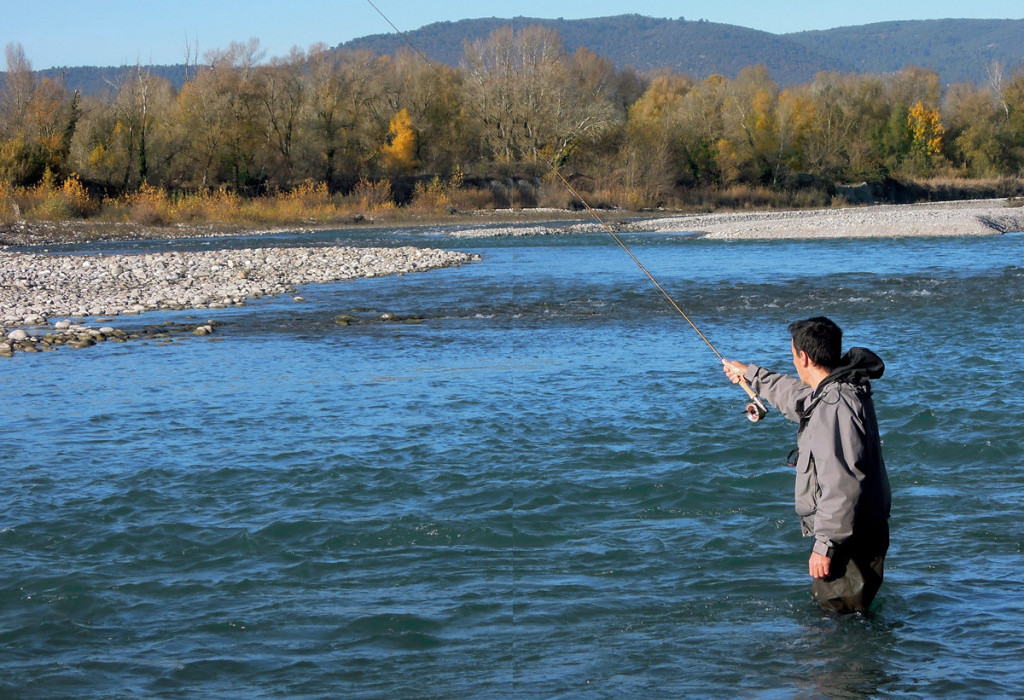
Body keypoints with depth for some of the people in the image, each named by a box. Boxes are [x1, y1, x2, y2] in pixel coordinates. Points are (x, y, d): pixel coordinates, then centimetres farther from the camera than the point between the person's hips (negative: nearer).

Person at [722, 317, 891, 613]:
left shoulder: (836, 406, -25)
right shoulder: (830, 392, 9)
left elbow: (841, 487, -30)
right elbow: (796, 395, 34)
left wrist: (825, 545, -26)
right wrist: (750, 374, 47)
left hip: (850, 541, -11)